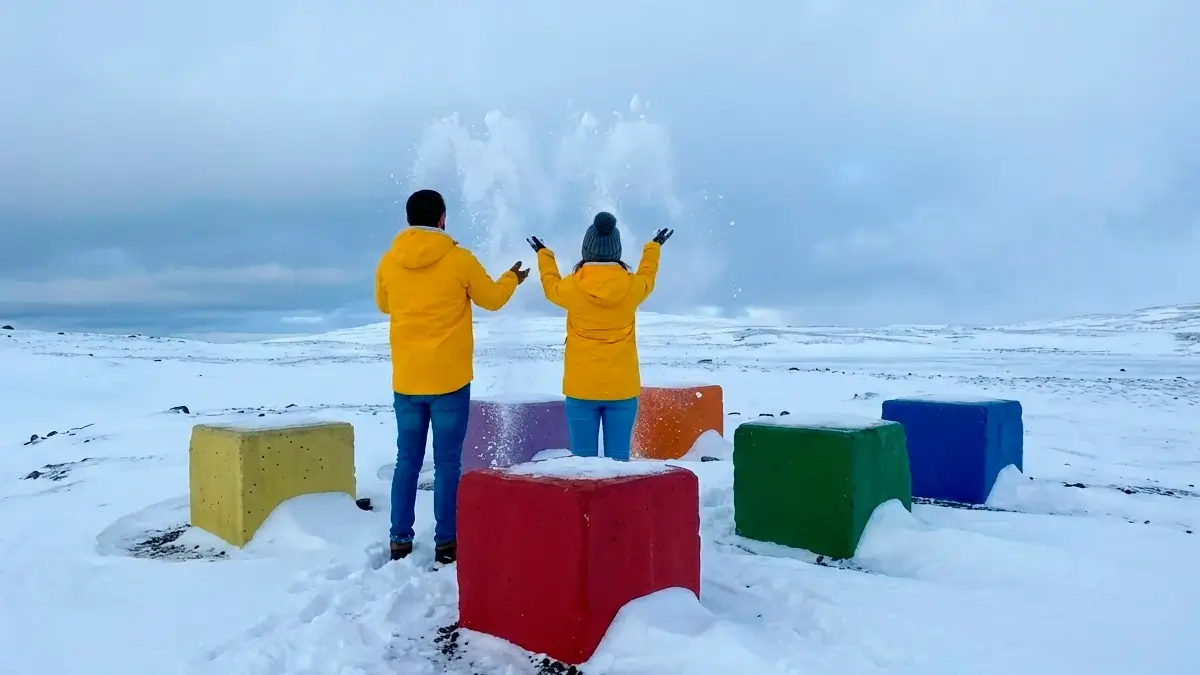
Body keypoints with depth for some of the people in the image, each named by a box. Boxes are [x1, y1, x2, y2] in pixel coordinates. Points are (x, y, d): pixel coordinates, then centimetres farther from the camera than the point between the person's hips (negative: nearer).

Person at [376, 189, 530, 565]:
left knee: (407, 460, 11)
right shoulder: (459, 260, -8)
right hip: (449, 378, -3)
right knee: (447, 462, 2)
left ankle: (399, 542, 14)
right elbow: (491, 299, 7)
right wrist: (512, 279, 27)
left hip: (406, 379, 3)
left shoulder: (389, 262, 2)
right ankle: (446, 544, 6)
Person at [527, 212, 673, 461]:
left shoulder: (572, 287, -7)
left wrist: (544, 255, 36)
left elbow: (551, 286, 17)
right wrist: (653, 248, 41)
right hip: (622, 388, 1)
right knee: (618, 460, 5)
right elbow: (647, 279, 21)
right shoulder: (632, 285, -4)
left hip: (581, 388, -1)